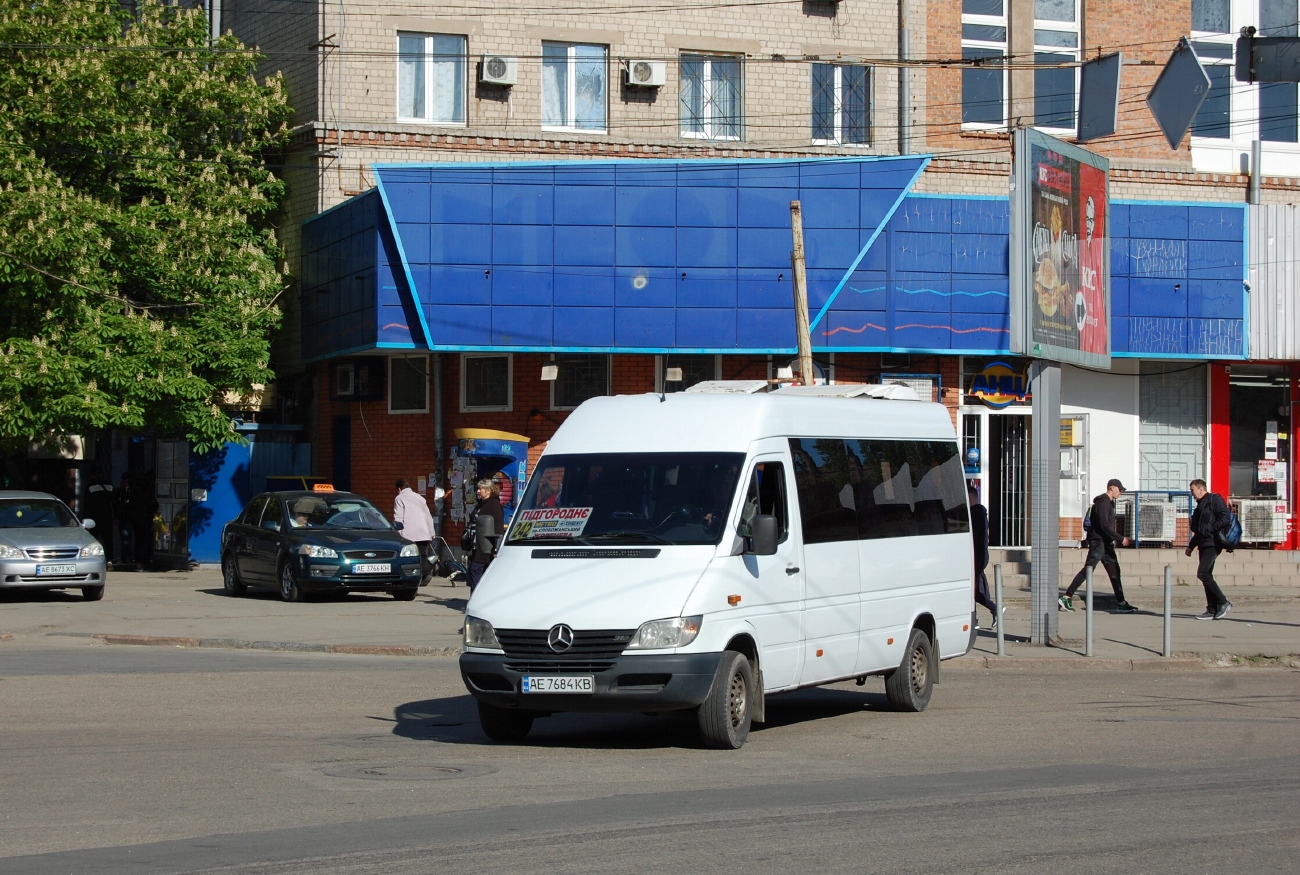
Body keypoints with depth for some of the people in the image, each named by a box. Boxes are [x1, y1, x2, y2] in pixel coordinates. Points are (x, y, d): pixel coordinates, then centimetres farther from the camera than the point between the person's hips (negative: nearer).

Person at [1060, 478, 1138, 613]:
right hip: (1098, 542, -10)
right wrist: (1121, 539, -19)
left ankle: (1121, 604, 10)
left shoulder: (1109, 503, 18)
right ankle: (1066, 598, -8)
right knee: (1087, 571, -10)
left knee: (1114, 572, 8)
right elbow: (1104, 526, -22)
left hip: (1106, 543, 10)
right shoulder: (1102, 503, -14)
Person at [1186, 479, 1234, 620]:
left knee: (1202, 574, -17)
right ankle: (1212, 610, 7)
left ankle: (1223, 603, -10)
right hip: (1204, 544, 10)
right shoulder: (1201, 505, 22)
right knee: (1206, 575, 6)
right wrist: (1191, 545, 21)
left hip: (1212, 543, -10)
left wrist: (1210, 529, -17)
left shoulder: (1215, 500, -6)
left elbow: (1226, 518, -17)